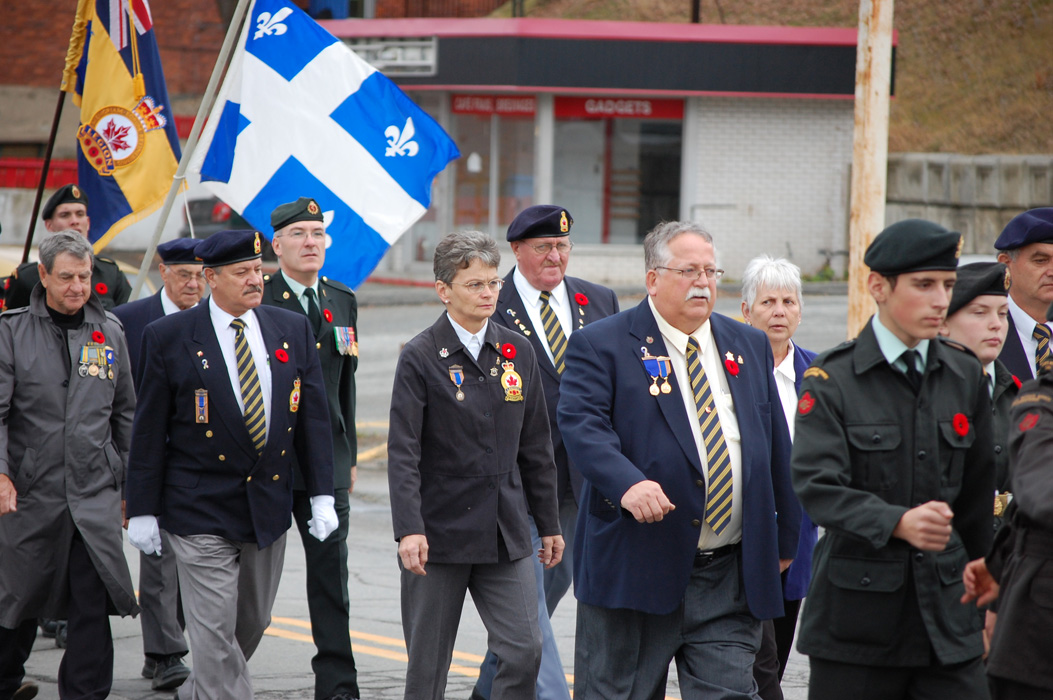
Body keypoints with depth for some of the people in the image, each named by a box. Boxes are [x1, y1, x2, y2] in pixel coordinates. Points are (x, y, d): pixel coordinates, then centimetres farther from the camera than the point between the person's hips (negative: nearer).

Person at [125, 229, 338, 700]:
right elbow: (148, 431, -3)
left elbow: (313, 417, 7)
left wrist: (322, 495, 0)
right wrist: (142, 510, -5)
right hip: (201, 515, -5)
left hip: (269, 510, 5)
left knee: (252, 624, 15)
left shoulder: (293, 331, 5)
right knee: (215, 634, -6)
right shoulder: (168, 337, -6)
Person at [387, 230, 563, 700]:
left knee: (525, 651, -8)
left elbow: (535, 446, 13)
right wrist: (409, 529, -23)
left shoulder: (517, 352, 7)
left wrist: (549, 523, 14)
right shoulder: (421, 358, -7)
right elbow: (403, 453, -12)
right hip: (440, 533, -4)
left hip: (507, 535, 4)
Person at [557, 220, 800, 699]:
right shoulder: (601, 345, -1)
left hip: (730, 579, 4)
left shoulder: (748, 346, 15)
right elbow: (582, 425, -16)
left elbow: (776, 446, 18)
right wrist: (627, 483, -34)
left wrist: (785, 537, 16)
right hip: (634, 567, -4)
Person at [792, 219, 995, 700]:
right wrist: (897, 523, -31)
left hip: (947, 615, 3)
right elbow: (817, 488, -16)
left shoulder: (966, 376, 9)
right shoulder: (832, 380, -4)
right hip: (857, 613, -3)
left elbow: (978, 496, 15)